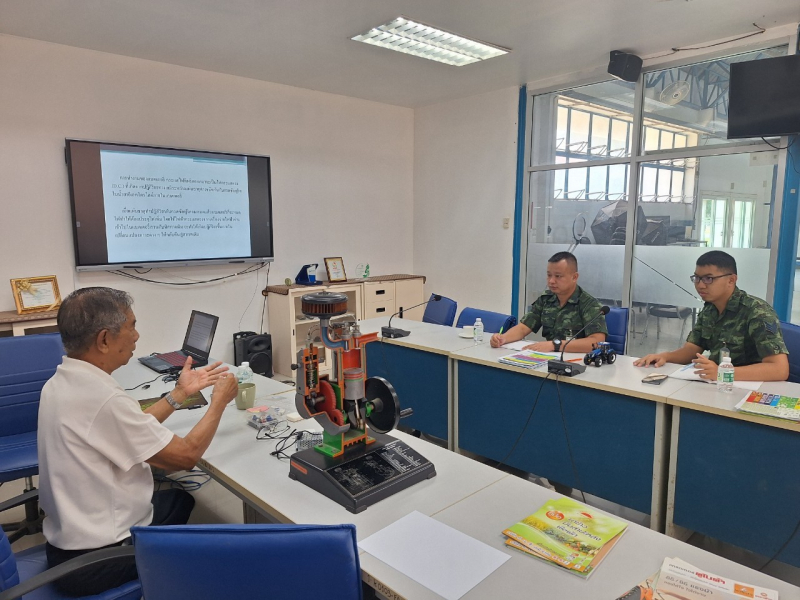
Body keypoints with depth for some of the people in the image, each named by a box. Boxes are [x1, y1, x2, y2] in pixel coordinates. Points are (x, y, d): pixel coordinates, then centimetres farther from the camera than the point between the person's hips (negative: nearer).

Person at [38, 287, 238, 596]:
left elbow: (133, 432, 10)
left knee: (180, 498, 25)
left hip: (69, 538, 9)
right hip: (96, 560, -8)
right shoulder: (102, 397, -30)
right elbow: (185, 455, -20)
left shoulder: (61, 383, 0)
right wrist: (219, 401, -7)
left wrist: (180, 393, 11)